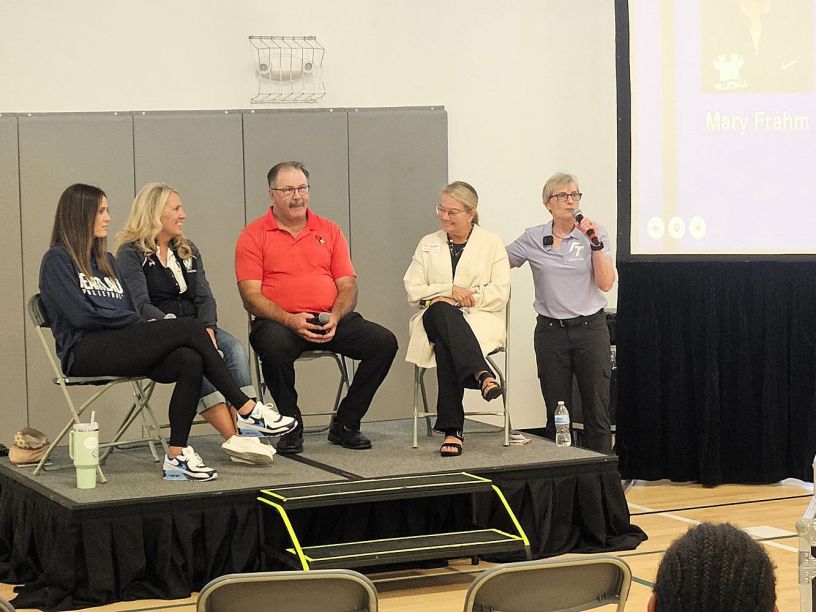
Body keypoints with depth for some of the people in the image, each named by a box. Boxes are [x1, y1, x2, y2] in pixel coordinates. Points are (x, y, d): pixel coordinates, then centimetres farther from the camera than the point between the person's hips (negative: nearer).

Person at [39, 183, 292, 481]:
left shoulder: (105, 260, 26)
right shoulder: (57, 260, 1)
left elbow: (131, 310, 20)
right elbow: (81, 315, -11)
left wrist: (148, 326, -4)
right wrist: (140, 322, -6)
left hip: (119, 349, 7)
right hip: (85, 353, -7)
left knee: (191, 361, -26)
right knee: (189, 328, -22)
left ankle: (177, 456, -26)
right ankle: (246, 409, -14)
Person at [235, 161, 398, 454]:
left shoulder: (329, 231, 16)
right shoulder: (253, 236, 4)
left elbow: (348, 285, 10)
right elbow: (251, 296, -4)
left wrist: (335, 317, -12)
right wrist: (290, 320, -20)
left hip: (330, 321, 4)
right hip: (279, 321, -4)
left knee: (384, 341, -18)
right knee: (274, 345, -38)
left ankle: (345, 425, -3)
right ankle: (291, 427, -15)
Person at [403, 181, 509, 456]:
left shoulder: (491, 243, 13)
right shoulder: (428, 244, 21)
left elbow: (500, 292, 2)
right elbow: (412, 289, 9)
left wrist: (467, 298, -10)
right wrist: (450, 291, -7)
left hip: (481, 319, -1)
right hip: (436, 318, 1)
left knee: (446, 343, -39)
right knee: (442, 312, -41)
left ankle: (452, 429, -49)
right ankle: (482, 374, -60)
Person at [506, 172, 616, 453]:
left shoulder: (596, 233, 0)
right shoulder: (533, 238, 5)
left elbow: (606, 283, -8)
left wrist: (595, 243, -16)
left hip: (590, 327, -1)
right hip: (551, 332, 1)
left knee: (598, 412, -1)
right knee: (557, 415, 6)